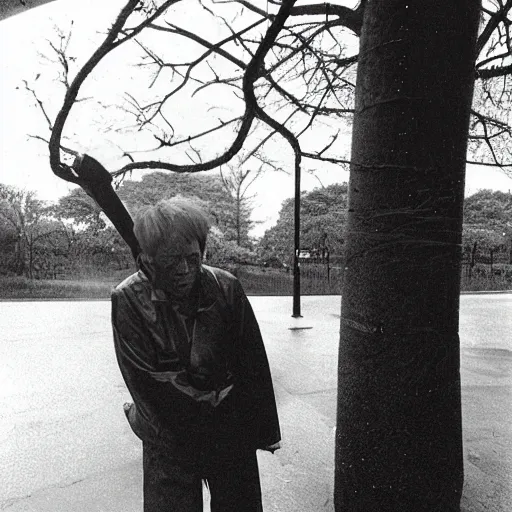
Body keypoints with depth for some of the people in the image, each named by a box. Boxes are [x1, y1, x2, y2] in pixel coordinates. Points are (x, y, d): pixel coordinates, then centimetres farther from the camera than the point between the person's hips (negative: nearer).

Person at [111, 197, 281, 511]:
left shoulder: (227, 288, -12)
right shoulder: (128, 300, -16)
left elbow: (254, 365, -5)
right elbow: (148, 379, -16)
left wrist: (264, 431, 2)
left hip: (232, 434, 2)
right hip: (169, 442, -1)